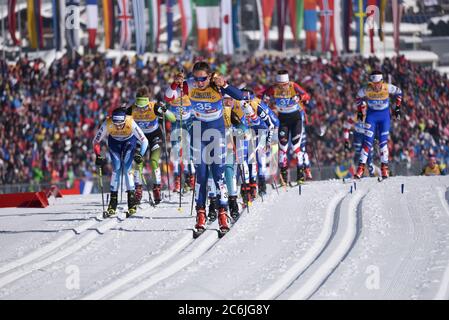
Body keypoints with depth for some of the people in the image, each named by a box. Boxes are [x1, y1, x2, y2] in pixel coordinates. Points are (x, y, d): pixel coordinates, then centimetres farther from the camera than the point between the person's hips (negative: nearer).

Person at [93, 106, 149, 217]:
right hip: (114, 142, 1)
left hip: (129, 141, -1)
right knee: (116, 168, -11)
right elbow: (96, 141, -20)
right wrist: (98, 156, -29)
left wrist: (140, 155, -38)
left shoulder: (131, 123, -37)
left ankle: (132, 204, -12)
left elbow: (144, 141, -28)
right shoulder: (107, 124, -34)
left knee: (127, 168, -15)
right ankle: (112, 205, -7)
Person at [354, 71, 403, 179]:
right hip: (371, 115, 0)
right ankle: (361, 168, -9)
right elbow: (358, 97, 3)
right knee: (368, 141, -9)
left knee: (383, 142, -1)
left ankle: (384, 168, 9)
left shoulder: (387, 88, -20)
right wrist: (359, 111, 5)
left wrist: (397, 107, 0)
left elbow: (398, 92, 0)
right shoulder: (366, 90, -19)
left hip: (384, 116, 0)